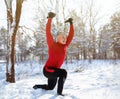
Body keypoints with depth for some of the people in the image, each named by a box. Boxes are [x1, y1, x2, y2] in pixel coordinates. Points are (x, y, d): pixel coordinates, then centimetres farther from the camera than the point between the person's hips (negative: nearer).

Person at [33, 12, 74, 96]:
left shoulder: (64, 46, 4)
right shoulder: (52, 44, -10)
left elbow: (71, 35, 7)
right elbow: (48, 33, -16)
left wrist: (71, 23, 4)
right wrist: (50, 19, -17)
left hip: (54, 71, 8)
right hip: (48, 70, -7)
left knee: (50, 87, 25)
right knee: (63, 72, -30)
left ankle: (38, 86, 51)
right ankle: (59, 92, -19)